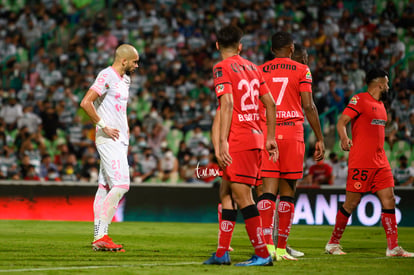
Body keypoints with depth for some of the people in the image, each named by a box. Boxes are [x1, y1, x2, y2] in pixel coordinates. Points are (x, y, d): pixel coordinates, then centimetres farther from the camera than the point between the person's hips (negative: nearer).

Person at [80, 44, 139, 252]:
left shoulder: (124, 80, 19)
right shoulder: (107, 76, -11)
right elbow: (85, 103, -20)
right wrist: (104, 127, -18)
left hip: (119, 140, 9)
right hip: (109, 140, -9)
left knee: (106, 187, 7)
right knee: (120, 185, -16)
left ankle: (99, 237, 8)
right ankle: (101, 236, -16)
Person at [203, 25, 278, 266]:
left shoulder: (222, 68, -6)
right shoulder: (252, 67, 15)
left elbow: (227, 104, -17)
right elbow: (270, 103, 16)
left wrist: (222, 142, -19)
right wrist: (271, 138, 21)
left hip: (238, 140, -8)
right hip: (255, 138, 8)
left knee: (242, 195, -8)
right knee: (226, 192, 13)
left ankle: (262, 254, -10)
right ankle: (222, 253, 14)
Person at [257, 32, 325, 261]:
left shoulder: (259, 71, 9)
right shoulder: (302, 70, 4)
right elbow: (308, 106, -3)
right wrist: (320, 139, 2)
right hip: (292, 134, -1)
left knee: (268, 190, -5)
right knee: (287, 193, 4)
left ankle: (266, 243, -23)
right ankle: (281, 248, 4)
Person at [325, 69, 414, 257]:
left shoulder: (380, 104, 18)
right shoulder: (359, 100, -7)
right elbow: (341, 122, -14)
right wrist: (344, 138, -32)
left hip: (380, 162, 8)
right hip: (361, 162, -8)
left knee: (389, 199, 0)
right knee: (352, 203, -3)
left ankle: (393, 247, 0)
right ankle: (333, 243, 11)